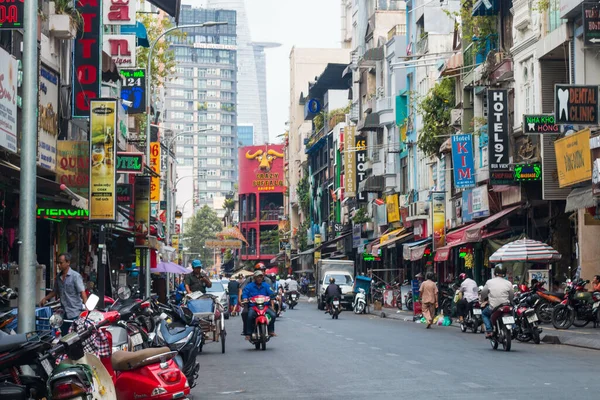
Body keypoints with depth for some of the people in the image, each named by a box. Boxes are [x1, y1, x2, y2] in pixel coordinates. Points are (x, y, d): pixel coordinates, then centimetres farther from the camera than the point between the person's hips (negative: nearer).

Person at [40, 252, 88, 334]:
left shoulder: (75, 276, -9)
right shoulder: (58, 277, 12)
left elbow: (82, 292, -16)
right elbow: (55, 291, 26)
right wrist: (45, 299, 15)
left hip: (75, 313, -7)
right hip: (64, 313, 7)